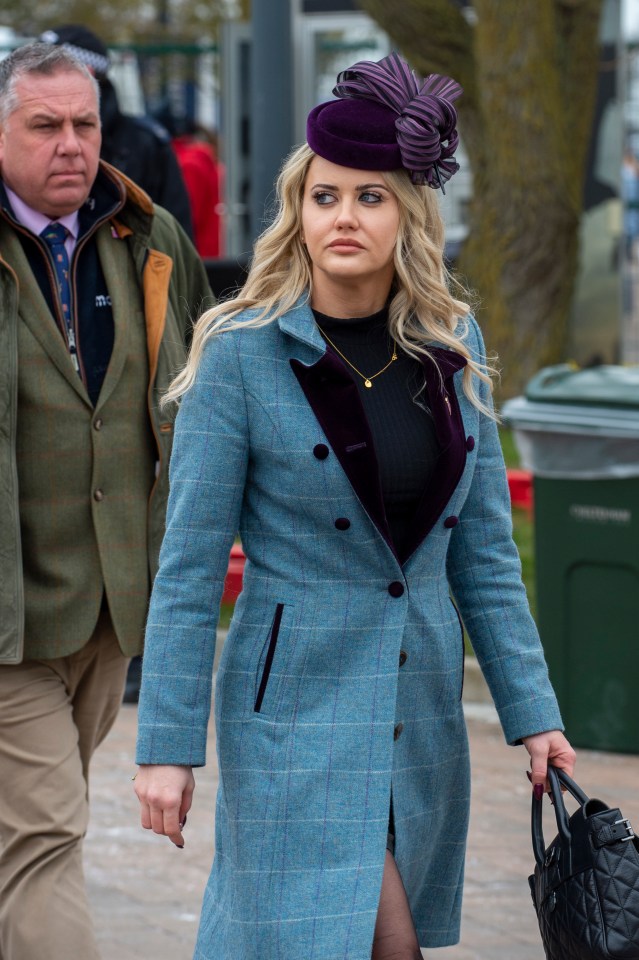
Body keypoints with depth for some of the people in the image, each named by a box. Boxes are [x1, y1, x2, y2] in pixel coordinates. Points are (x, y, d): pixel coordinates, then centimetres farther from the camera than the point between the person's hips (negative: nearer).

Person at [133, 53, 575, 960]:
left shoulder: (451, 346, 5)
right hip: (296, 706, -5)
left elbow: (482, 551, 10)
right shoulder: (241, 353, -9)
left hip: (421, 709, 5)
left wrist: (532, 713, 6)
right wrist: (166, 745, -11)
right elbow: (189, 566, -8)